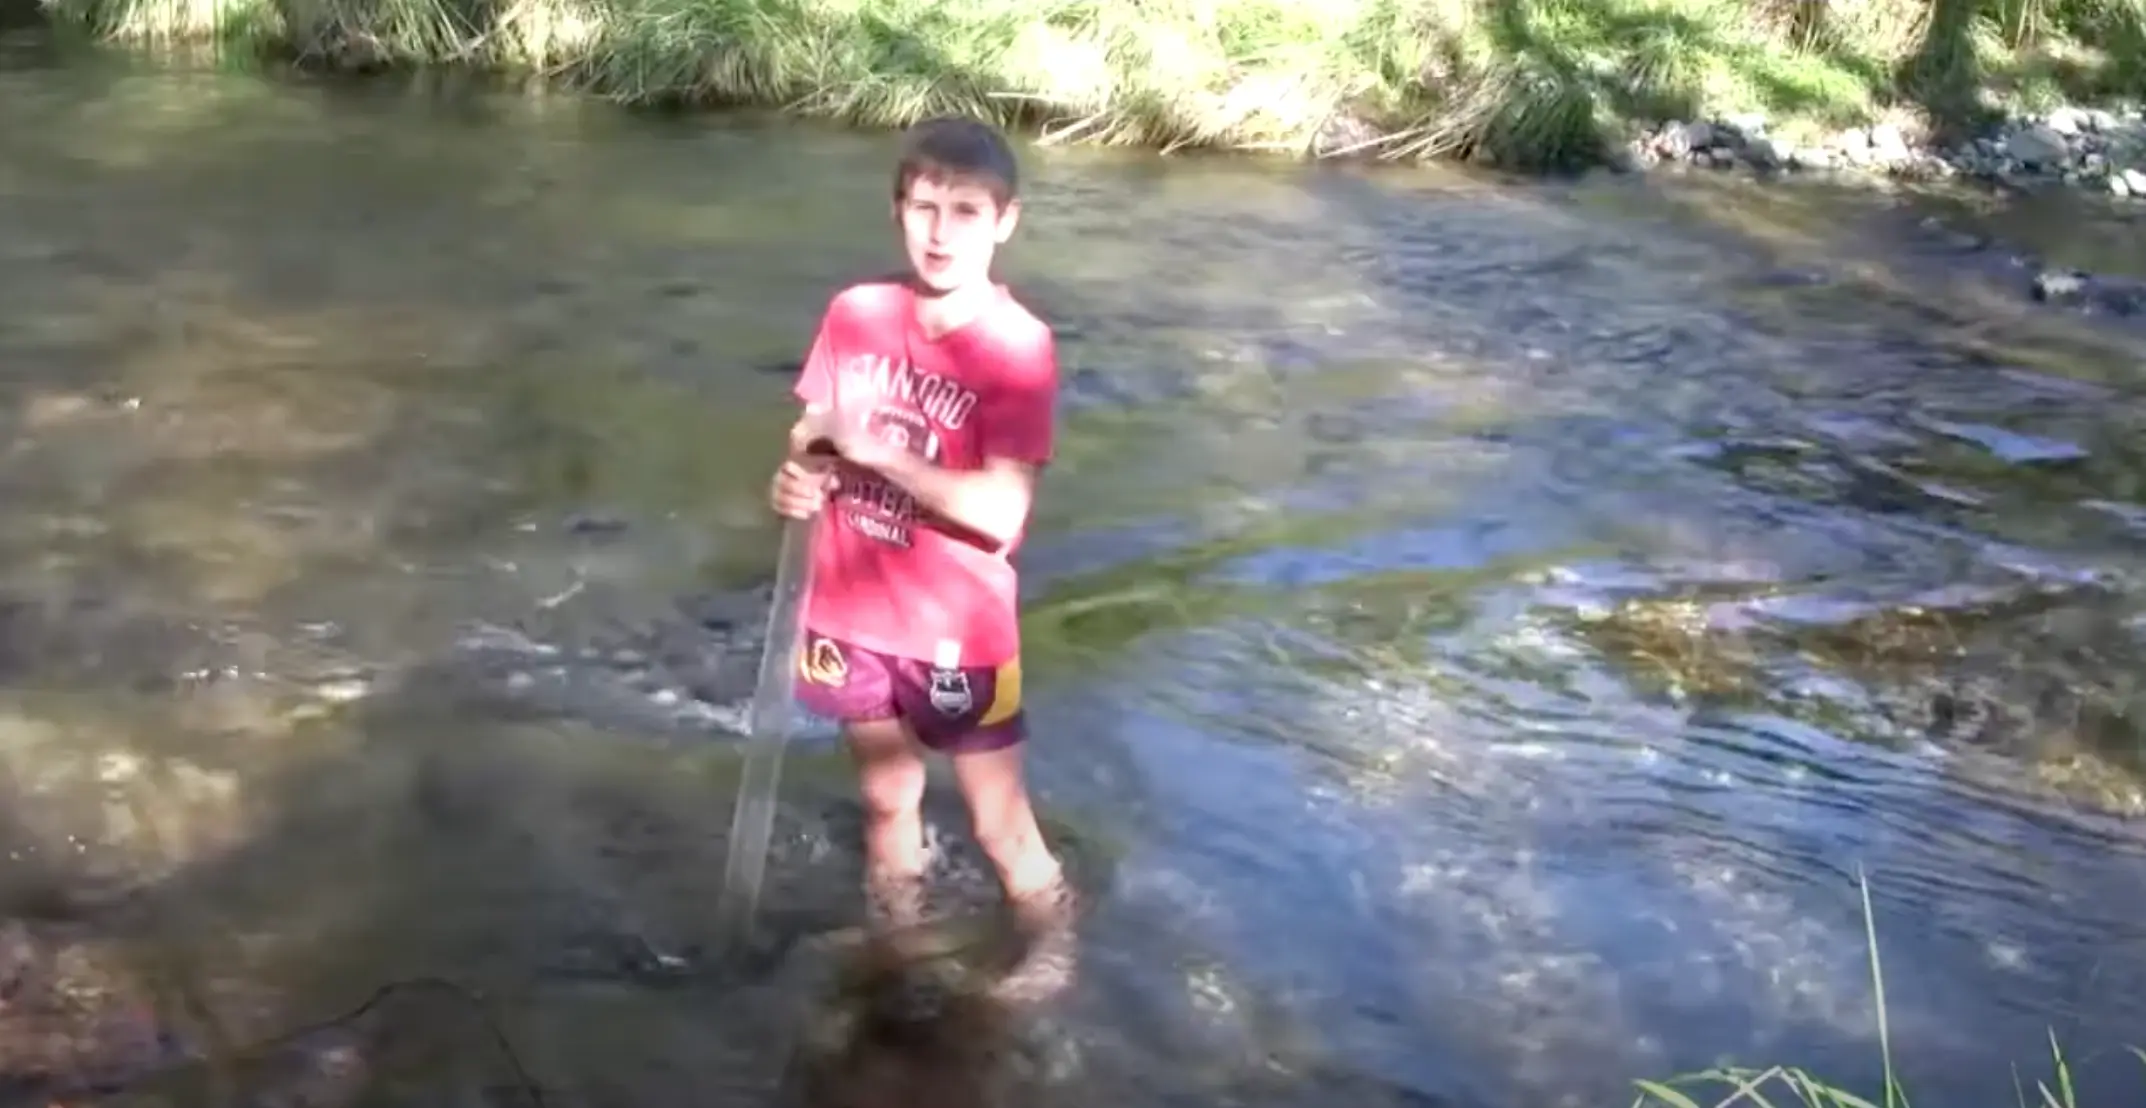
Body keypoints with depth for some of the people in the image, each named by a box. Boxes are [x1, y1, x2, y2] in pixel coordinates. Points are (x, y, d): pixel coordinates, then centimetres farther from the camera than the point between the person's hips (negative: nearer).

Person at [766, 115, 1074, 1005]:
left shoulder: (1018, 347, -18)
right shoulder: (854, 315, -4)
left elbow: (1000, 511, -24)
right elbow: (816, 437, 7)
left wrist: (878, 452, -25)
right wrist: (800, 478, -15)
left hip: (956, 630, -4)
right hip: (853, 613, 4)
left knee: (998, 822, 9)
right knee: (887, 800, 23)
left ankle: (1051, 946, 34)